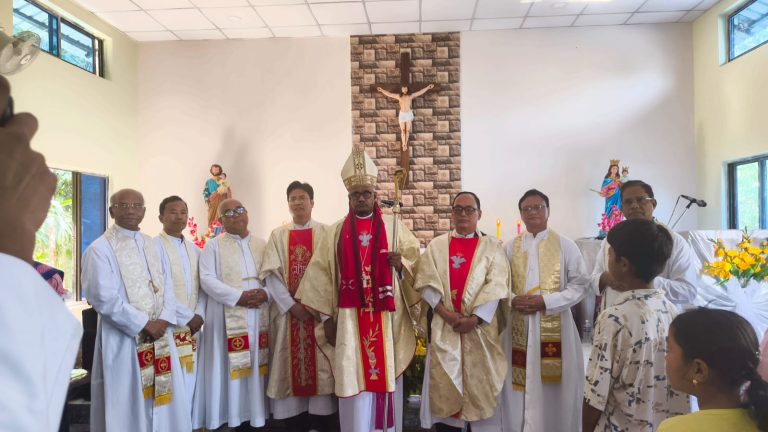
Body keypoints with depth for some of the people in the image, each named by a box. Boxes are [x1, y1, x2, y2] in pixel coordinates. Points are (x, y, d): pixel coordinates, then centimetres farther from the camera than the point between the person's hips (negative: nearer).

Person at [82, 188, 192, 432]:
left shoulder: (152, 245, 12)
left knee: (164, 399, 11)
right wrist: (143, 324, -15)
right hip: (123, 339, -6)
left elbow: (166, 285, 10)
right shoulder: (100, 249, -8)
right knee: (128, 403, 2)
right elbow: (104, 298, -15)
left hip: (159, 335, 6)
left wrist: (164, 320, -7)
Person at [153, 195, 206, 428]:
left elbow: (202, 286, 11)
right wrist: (187, 317, -12)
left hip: (193, 325, 6)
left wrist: (199, 315, -5)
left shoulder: (194, 250, 13)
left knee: (191, 379, 9)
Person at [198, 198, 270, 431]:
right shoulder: (213, 246, 2)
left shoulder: (262, 245, 13)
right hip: (227, 316, -3)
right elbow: (207, 279, -9)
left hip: (259, 315, 4)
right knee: (228, 366, -1)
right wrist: (238, 297, -17)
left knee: (256, 365, 6)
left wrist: (265, 294, -12)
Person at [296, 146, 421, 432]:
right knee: (354, 377, 1)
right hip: (349, 318, 0)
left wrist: (401, 263, -15)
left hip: (386, 317, 0)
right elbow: (322, 273, 3)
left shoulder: (393, 228, 6)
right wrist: (326, 316, -2)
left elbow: (416, 260, 8)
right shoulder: (336, 232, 6)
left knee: (386, 374, 6)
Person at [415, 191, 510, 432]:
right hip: (444, 328, 1)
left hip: (480, 328, -1)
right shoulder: (436, 246, 8)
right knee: (444, 386, 5)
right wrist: (446, 314, -13)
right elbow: (427, 283, -1)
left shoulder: (492, 247, 4)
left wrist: (475, 318, -16)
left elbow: (496, 286, -6)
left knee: (480, 385, 4)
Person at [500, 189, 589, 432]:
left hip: (555, 326, -2)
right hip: (519, 327, 2)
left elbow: (580, 285, -2)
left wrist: (546, 301, -14)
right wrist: (513, 300, -13)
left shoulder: (565, 245, 1)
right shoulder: (510, 248, 7)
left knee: (555, 387, 2)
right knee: (522, 385, 5)